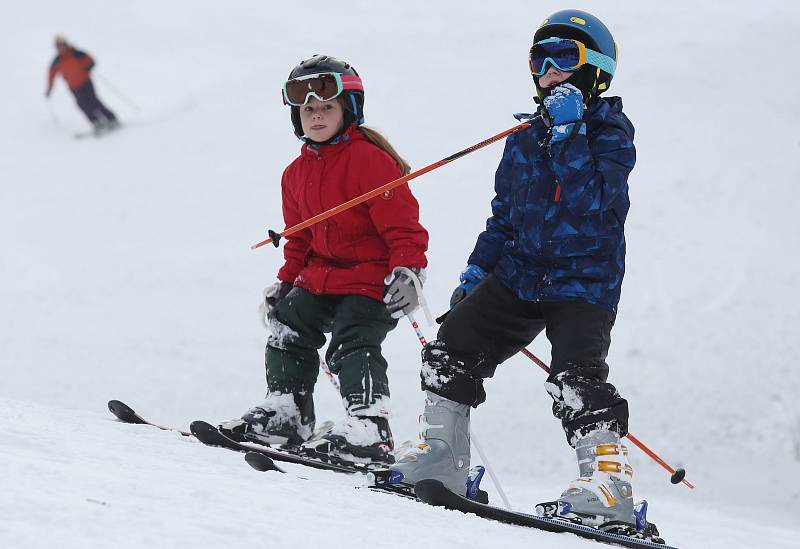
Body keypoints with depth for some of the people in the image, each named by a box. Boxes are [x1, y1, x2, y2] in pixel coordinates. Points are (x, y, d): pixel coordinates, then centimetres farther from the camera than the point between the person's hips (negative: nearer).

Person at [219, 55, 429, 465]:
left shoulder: (369, 159, -14)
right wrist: (287, 281, 18)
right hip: (322, 274, 9)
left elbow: (402, 221, -18)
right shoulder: (298, 172, 12)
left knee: (352, 346, -20)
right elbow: (300, 238, 23)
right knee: (288, 331, 5)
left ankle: (368, 428, -24)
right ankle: (284, 413, 15)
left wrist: (408, 270, -28)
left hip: (371, 276, -9)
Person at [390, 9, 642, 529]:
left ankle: (609, 482, -26)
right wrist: (478, 268, 15)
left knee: (576, 377, -25)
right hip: (518, 274, 7)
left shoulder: (611, 133, -6)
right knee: (451, 350, 2)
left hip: (583, 283, -7)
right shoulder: (526, 137, 13)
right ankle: (444, 453, 14)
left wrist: (568, 133, -24)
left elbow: (589, 200, -23)